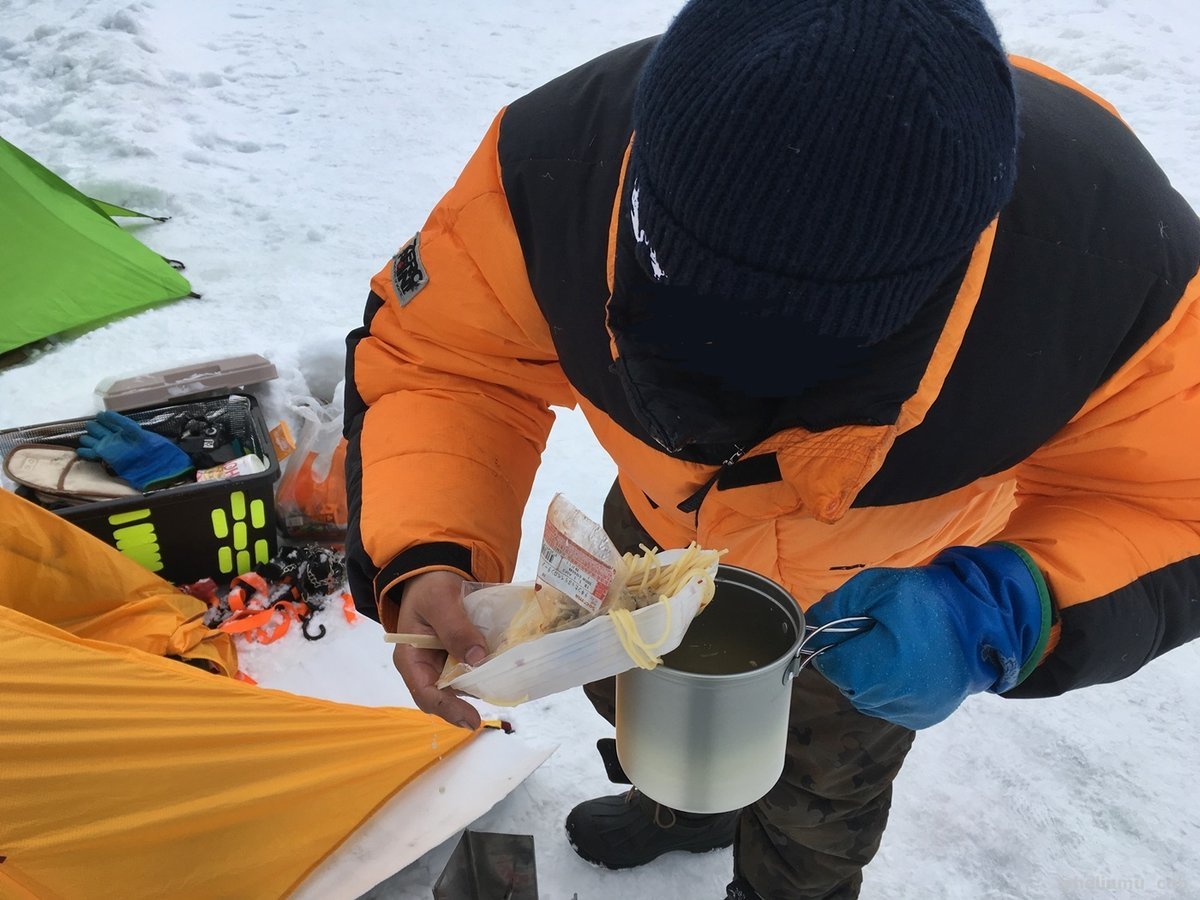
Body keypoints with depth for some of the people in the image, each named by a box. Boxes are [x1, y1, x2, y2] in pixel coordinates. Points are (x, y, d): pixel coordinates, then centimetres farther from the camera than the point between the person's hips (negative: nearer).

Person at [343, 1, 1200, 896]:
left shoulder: (1105, 242, -40)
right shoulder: (561, 155, -38)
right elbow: (439, 362, -25)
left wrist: (1007, 612, -46)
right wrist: (423, 556, -43)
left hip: (894, 597, -1)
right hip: (665, 532, 2)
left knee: (816, 802, 26)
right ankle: (688, 808, 72)